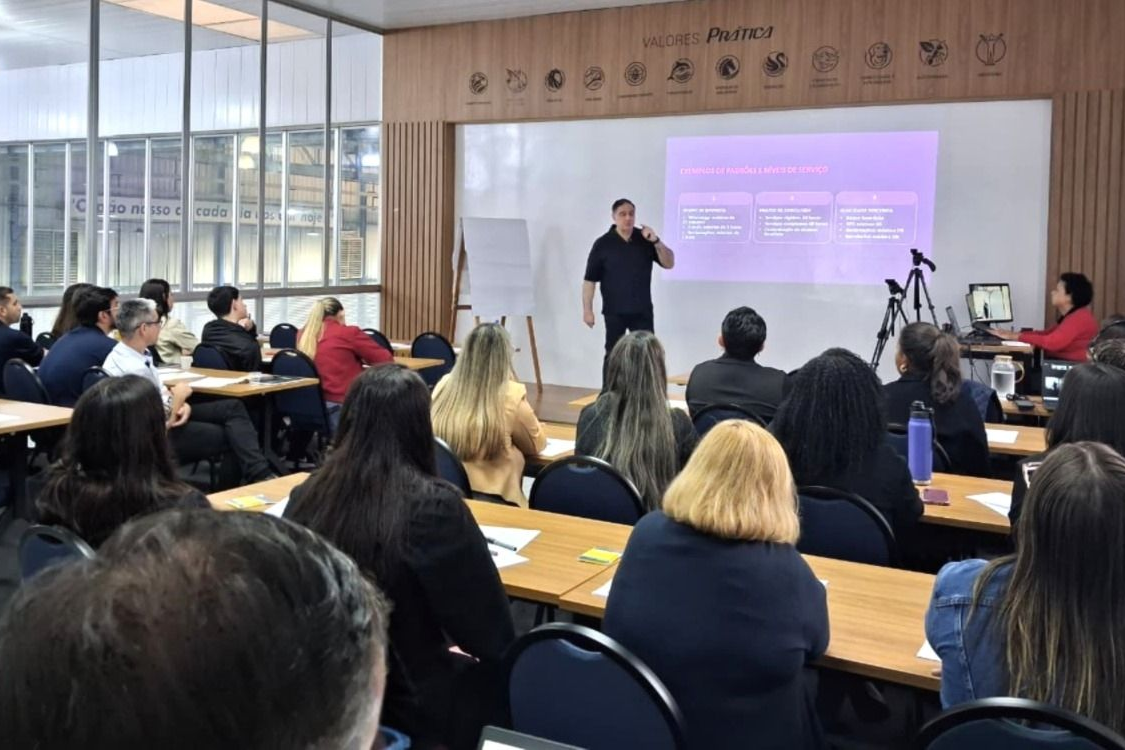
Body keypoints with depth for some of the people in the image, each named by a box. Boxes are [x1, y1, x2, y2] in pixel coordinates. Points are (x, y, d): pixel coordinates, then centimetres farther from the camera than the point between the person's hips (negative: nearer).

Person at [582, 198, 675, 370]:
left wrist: (656, 241, -17)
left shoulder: (646, 239, 3)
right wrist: (587, 310, -9)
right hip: (614, 312, -2)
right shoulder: (603, 244, -5)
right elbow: (590, 280, -4)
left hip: (642, 311, 2)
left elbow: (669, 263, -1)